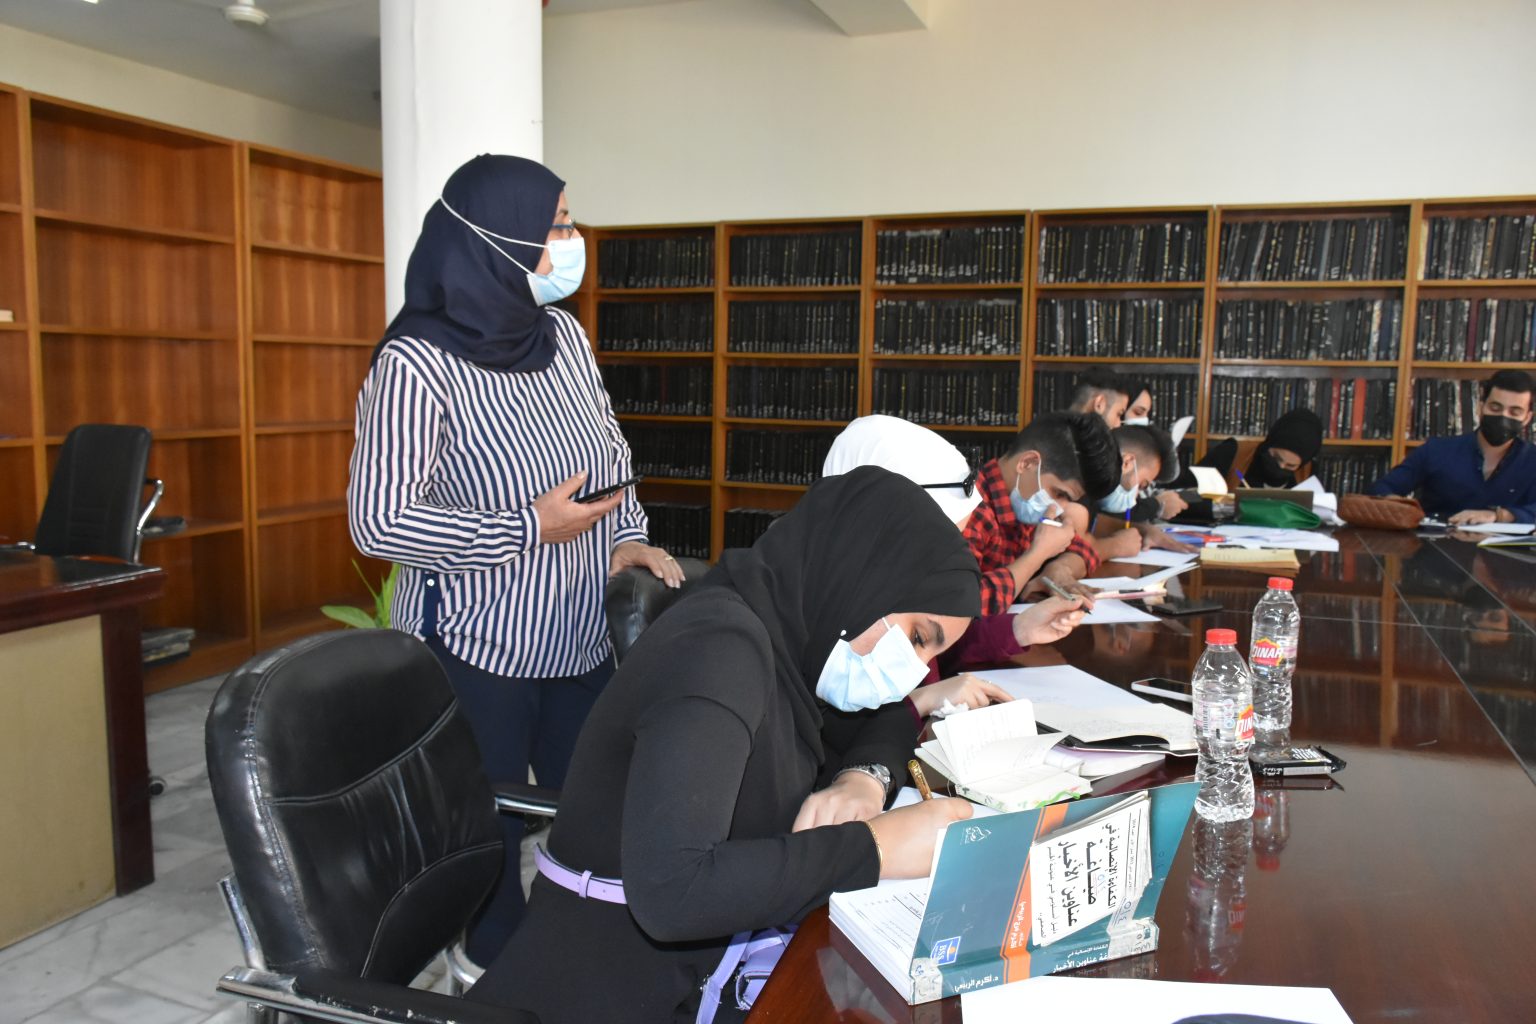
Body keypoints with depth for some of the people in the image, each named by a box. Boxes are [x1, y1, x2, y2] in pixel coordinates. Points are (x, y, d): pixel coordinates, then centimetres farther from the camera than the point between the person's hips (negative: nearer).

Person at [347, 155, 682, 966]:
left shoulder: (564, 335, 3)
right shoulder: (418, 364, -17)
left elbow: (612, 454, 15)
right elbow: (378, 523, -19)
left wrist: (627, 538, -2)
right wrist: (529, 529, -19)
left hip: (582, 640, 6)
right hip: (478, 653, -5)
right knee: (489, 840, 10)